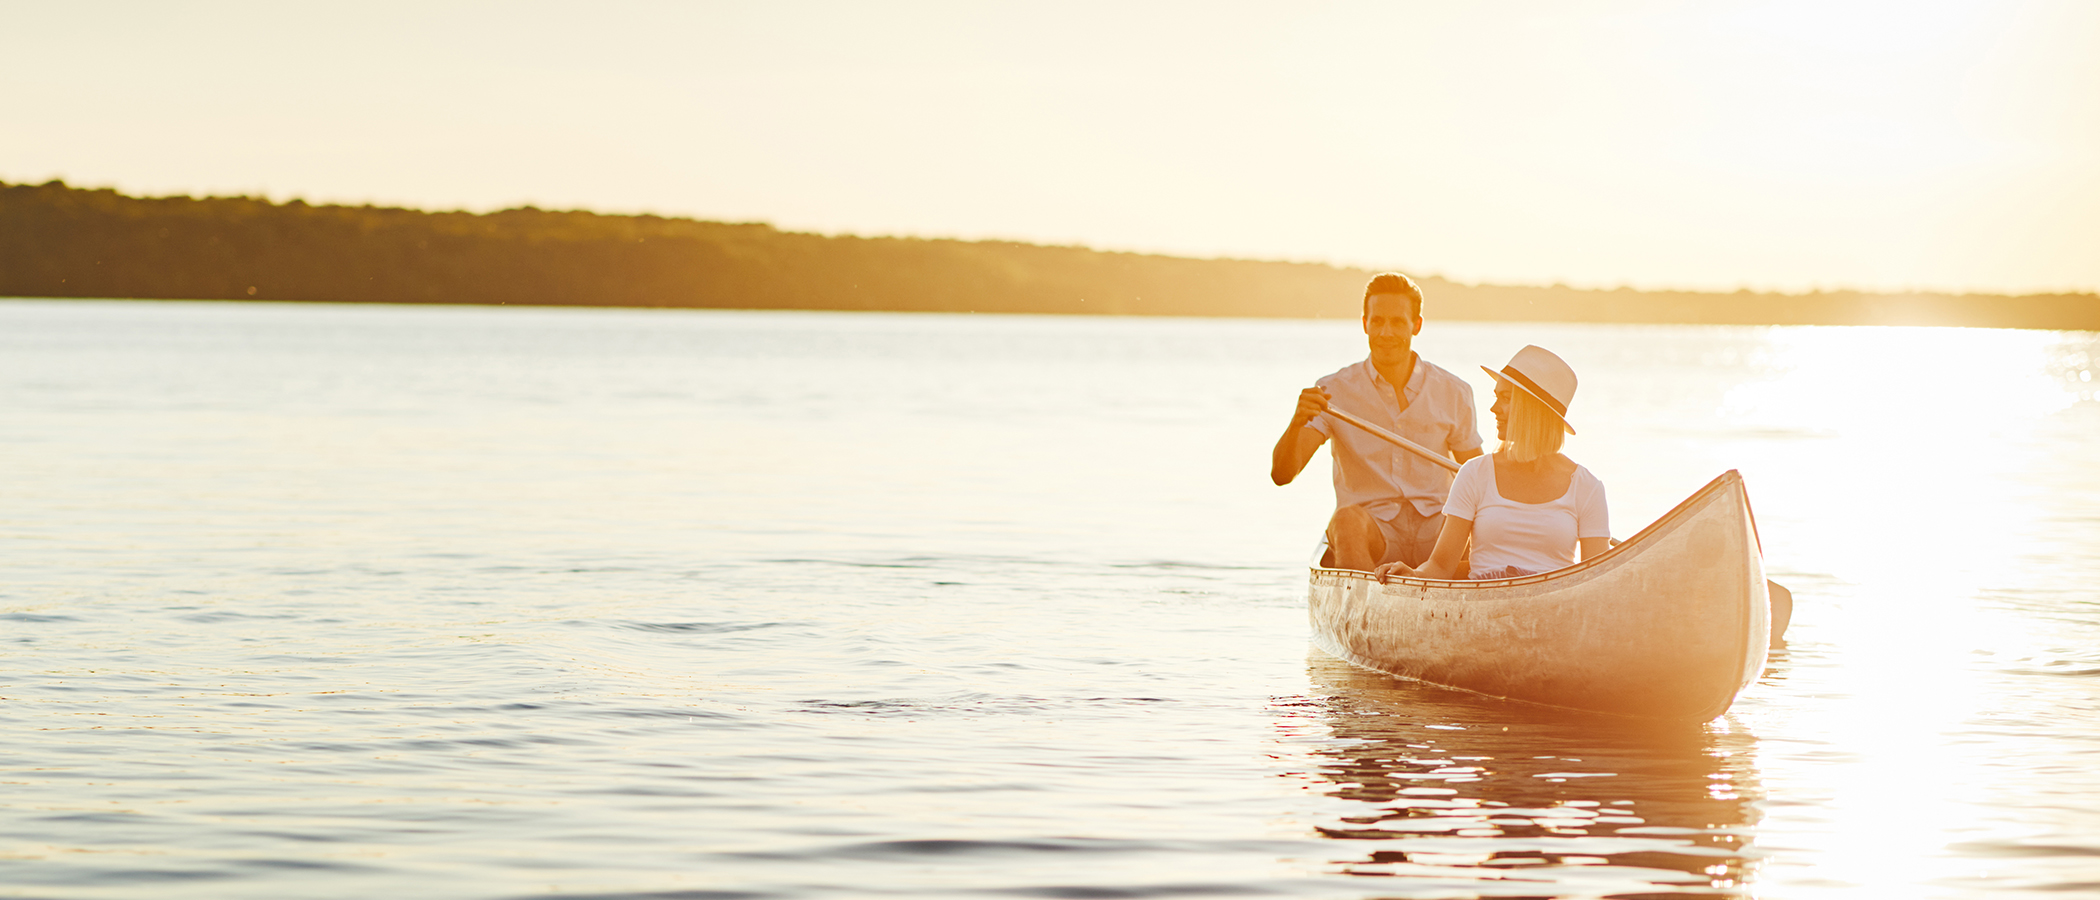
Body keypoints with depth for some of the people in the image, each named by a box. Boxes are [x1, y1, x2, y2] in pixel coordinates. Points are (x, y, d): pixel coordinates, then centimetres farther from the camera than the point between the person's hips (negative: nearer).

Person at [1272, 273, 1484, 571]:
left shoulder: (1453, 393, 9)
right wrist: (1296, 423, -27)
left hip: (1435, 526, 2)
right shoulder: (1334, 392, 3)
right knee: (1346, 519, -37)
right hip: (1371, 531, -2)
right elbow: (1281, 474, -6)